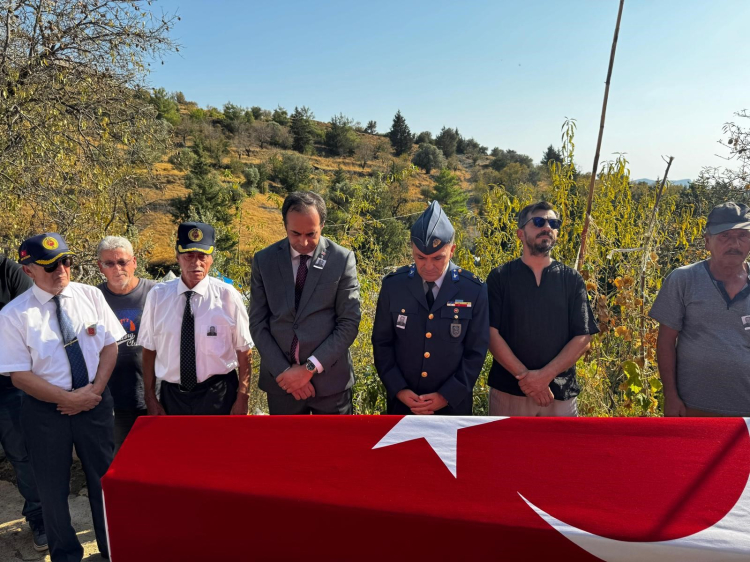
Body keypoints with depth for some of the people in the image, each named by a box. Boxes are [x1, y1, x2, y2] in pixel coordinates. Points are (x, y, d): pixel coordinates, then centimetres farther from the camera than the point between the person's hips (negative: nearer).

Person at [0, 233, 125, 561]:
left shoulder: (91, 296, -3)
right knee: (52, 487, 14)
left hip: (95, 402, 2)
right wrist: (68, 399, -15)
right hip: (46, 409, -1)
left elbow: (110, 346, -1)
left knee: (104, 480, 13)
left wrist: (94, 390, -12)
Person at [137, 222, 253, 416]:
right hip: (172, 396, 2)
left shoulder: (228, 295, -10)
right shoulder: (157, 296, -4)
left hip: (218, 396, -2)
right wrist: (150, 399, 3)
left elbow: (244, 351, -7)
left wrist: (242, 398, -8)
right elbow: (149, 350, 1)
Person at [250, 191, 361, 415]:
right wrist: (283, 371, -9)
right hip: (281, 379, 1)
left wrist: (311, 367, -13)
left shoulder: (342, 259, -5)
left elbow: (349, 323, -7)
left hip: (330, 378, -1)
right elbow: (258, 323, 0)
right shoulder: (264, 260, 0)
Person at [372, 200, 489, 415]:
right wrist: (398, 389, -10)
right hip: (402, 400, 1)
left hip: (453, 403, 0)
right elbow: (382, 343, 0)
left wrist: (447, 395, -11)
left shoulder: (474, 291, -9)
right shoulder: (393, 285, -7)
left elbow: (476, 352, -4)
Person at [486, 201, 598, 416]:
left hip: (559, 392, 1)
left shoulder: (572, 280, 5)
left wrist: (546, 375, -13)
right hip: (508, 391, -1)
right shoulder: (500, 277, 0)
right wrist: (524, 375, -14)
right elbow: (491, 332, -5)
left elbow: (583, 337, -1)